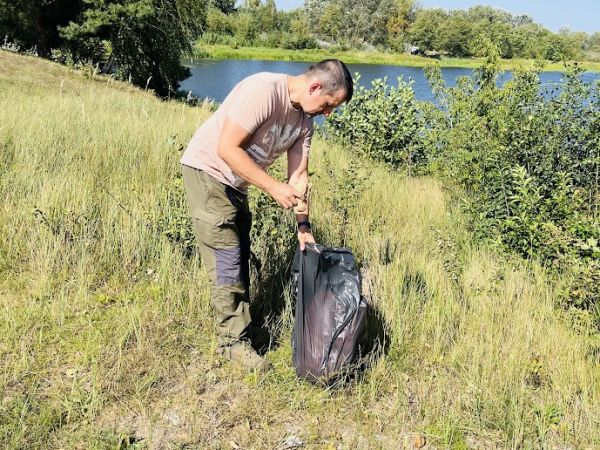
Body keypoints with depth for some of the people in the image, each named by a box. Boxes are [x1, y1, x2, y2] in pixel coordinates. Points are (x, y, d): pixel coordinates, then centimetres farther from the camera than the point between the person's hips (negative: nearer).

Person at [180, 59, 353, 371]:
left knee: (240, 260, 12)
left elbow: (298, 173, 2)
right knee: (227, 260, -7)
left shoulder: (305, 119, -1)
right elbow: (227, 149, -28)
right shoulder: (263, 91, -27)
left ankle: (233, 333, 25)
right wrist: (273, 188, -27)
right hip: (206, 170, -8)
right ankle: (234, 342, 5)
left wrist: (303, 224, -6)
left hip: (235, 183, 9)